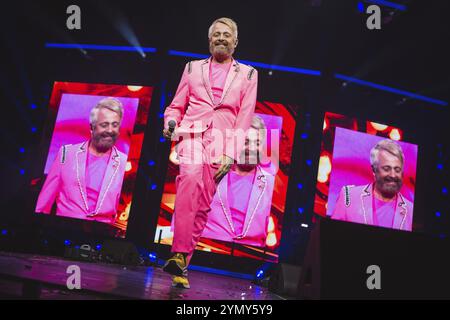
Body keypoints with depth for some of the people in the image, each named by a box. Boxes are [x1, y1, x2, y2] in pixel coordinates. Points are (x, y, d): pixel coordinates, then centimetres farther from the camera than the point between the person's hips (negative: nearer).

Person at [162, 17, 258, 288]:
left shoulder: (247, 74, 17)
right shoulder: (193, 68, 21)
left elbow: (244, 118, 7)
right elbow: (176, 106, 20)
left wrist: (231, 154, -5)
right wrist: (170, 122, -4)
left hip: (222, 143, 1)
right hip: (192, 134, 0)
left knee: (203, 205, -5)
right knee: (191, 179, -30)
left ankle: (182, 263, 3)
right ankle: (179, 255, -34)